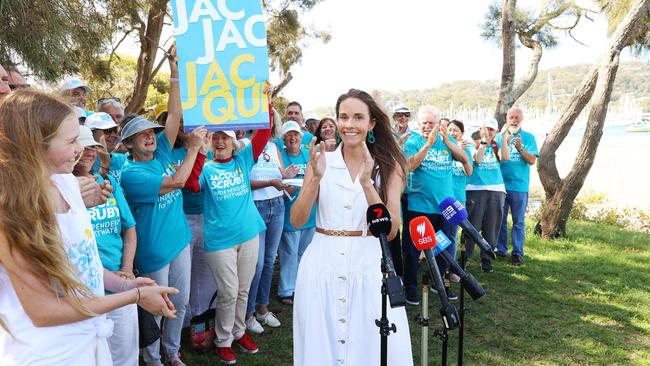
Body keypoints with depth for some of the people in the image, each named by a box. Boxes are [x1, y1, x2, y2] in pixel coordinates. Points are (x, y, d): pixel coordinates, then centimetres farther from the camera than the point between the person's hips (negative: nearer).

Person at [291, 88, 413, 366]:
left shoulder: (389, 166, -1)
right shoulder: (321, 160, 1)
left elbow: (391, 230, -11)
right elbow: (297, 221, -5)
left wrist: (366, 182, -22)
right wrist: (316, 178, -20)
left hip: (368, 265, -1)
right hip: (322, 263, 1)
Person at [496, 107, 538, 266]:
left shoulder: (528, 137, 3)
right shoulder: (499, 136, 9)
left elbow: (532, 160, -5)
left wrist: (520, 148, -20)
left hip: (520, 187, -2)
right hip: (500, 185, 2)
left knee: (519, 221, 2)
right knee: (500, 220, 9)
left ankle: (518, 252, 8)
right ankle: (500, 250, 19)